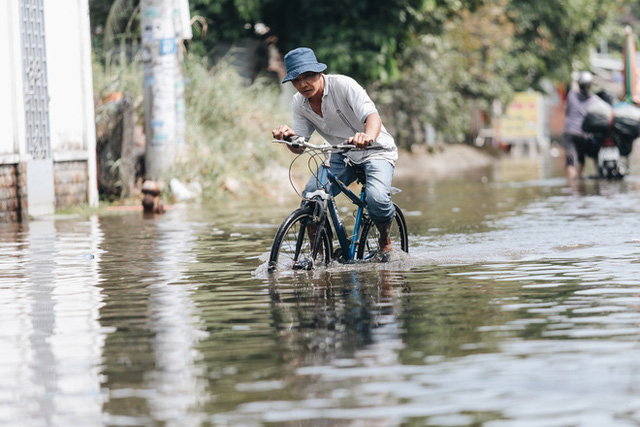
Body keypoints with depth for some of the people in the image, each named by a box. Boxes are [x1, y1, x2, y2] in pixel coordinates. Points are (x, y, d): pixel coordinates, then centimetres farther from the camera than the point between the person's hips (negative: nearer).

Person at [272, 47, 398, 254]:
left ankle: (385, 241, 1)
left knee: (376, 198, -31)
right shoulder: (299, 103, -5)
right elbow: (299, 147, -3)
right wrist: (289, 137, -28)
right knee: (311, 195, -20)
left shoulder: (343, 85, -22)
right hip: (342, 156, 5)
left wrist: (367, 136, -58)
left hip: (375, 151, -5)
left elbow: (373, 115, -35)